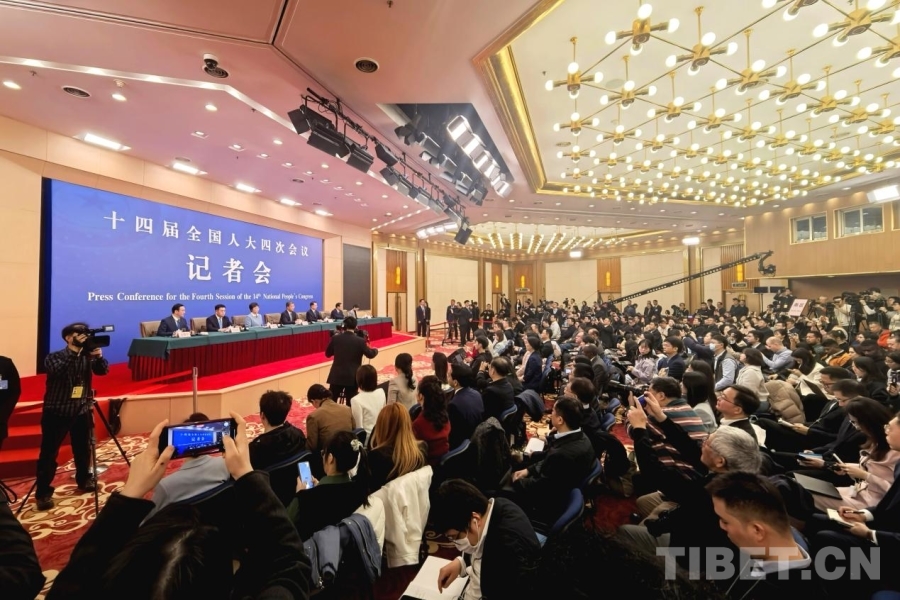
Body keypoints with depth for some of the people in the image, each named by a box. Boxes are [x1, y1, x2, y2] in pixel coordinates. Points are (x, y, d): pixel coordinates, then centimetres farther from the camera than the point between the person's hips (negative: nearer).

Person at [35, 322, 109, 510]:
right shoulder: (54, 357, -9)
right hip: (56, 412, -3)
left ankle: (84, 480, 30)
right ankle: (43, 493, 10)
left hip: (81, 411, 3)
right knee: (49, 453, -1)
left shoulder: (88, 357, 0)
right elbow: (57, 371, -29)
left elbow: (103, 371, -12)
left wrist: (99, 356, -29)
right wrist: (74, 352, -35)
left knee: (83, 449, 14)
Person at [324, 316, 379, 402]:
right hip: (352, 378, -1)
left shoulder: (335, 338, -5)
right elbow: (370, 354, 4)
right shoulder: (360, 341, -10)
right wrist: (375, 350, 26)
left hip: (336, 376, 2)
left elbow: (327, 354, 9)